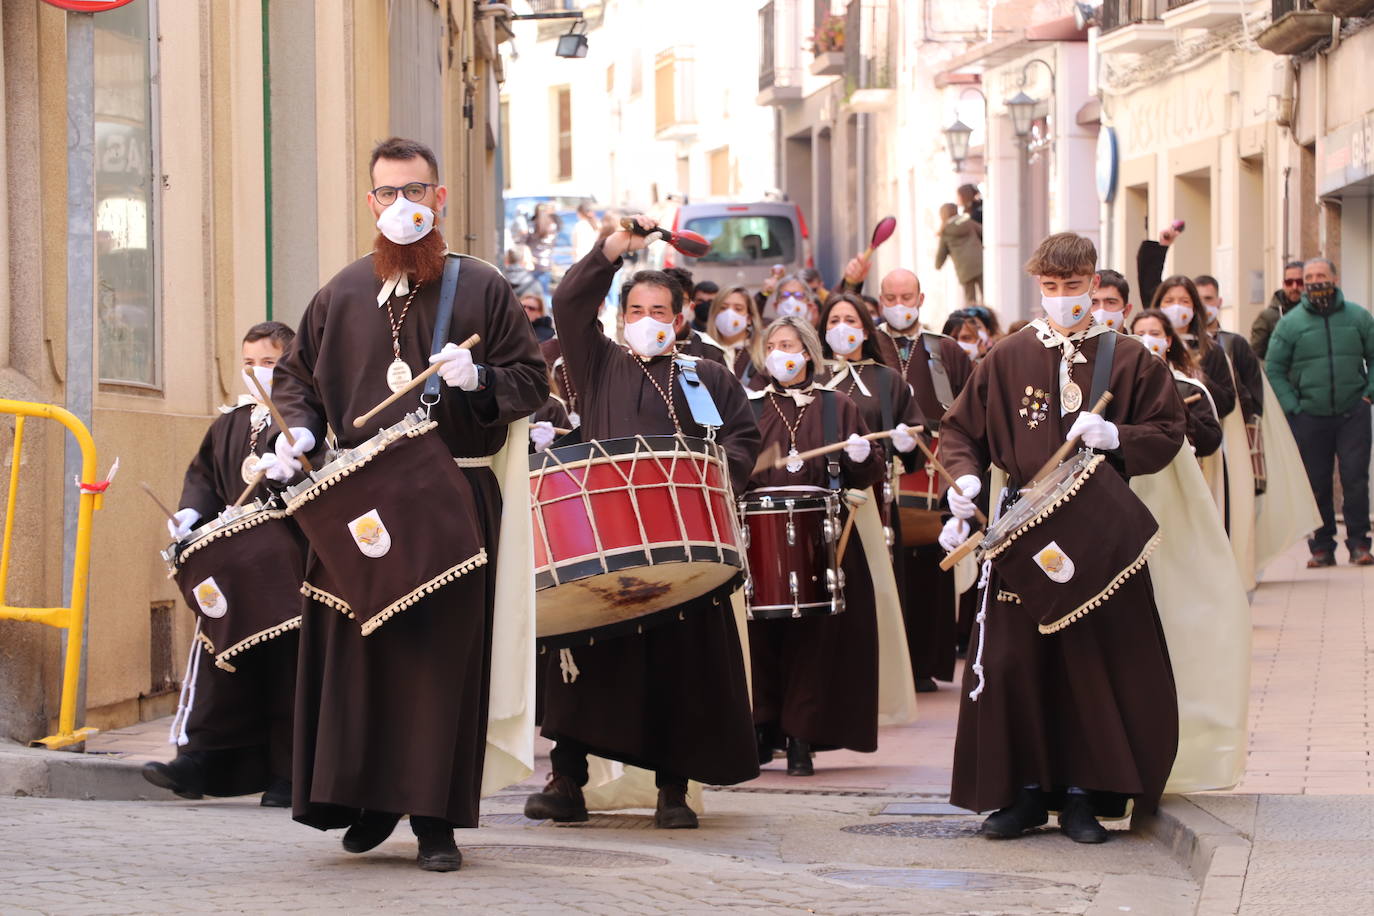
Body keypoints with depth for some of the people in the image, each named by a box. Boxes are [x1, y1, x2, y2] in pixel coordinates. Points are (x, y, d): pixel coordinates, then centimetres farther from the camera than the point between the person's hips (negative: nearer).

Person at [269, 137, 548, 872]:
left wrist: (479, 379, -14)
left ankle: (435, 817, 1)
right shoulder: (343, 294, 11)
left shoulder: (482, 289, 5)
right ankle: (368, 798, 14)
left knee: (443, 649, -4)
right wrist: (299, 430, 0)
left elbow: (532, 381, 6)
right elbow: (295, 374, 19)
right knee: (358, 644, 0)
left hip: (455, 495, -2)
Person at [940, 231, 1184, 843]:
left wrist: (1115, 438, -15)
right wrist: (966, 477, -9)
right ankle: (1023, 792, 8)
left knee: (1095, 661, -2)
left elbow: (1168, 435, 4)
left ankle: (1083, 793, 7)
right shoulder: (1008, 358, 7)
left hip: (1100, 534, -1)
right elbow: (959, 429, 10)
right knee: (1013, 661, -3)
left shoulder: (1129, 359, 4)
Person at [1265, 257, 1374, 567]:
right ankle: (1322, 547, 10)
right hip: (1310, 417, 0)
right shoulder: (1290, 323, 3)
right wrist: (1292, 407, -3)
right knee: (1316, 484, 2)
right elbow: (1273, 369, 5)